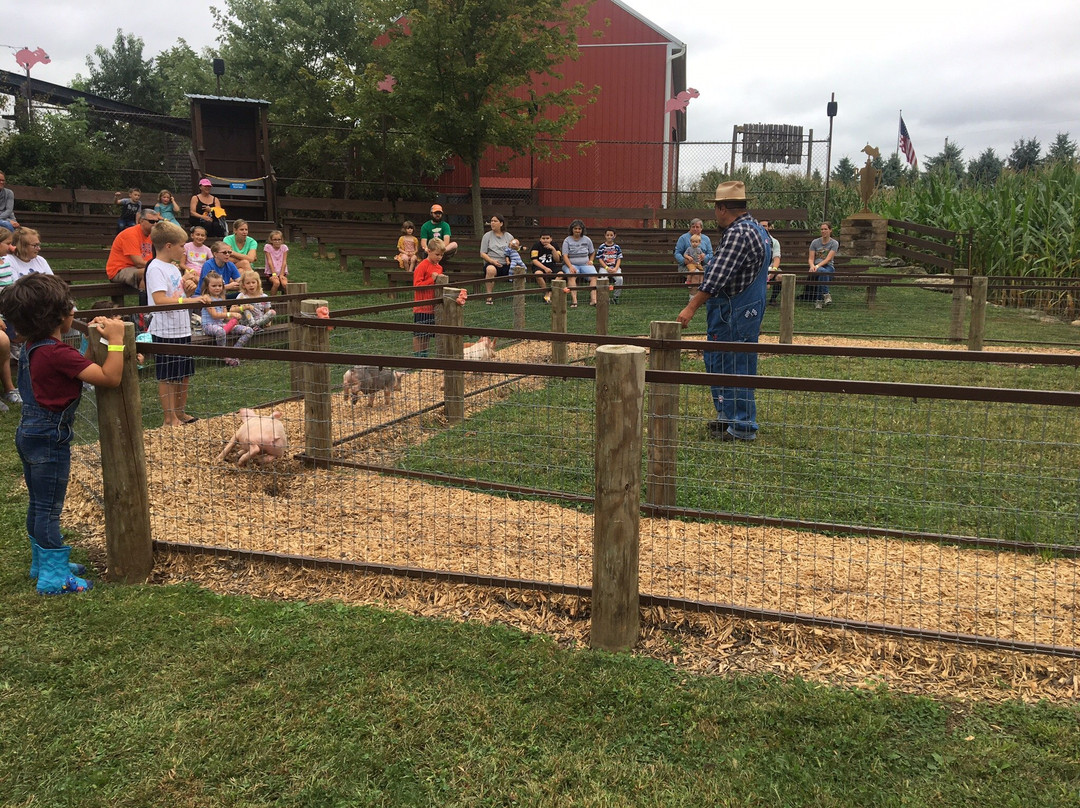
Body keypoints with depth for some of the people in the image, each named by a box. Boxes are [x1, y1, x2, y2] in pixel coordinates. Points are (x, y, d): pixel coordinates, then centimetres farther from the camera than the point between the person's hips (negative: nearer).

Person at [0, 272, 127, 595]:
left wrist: (92, 336, 13)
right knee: (49, 509, 0)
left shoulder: (32, 347, 3)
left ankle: (42, 562, 34)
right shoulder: (58, 354, -26)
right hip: (50, 437, -9)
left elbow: (70, 364, 21)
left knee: (39, 504, 20)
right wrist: (115, 338, -22)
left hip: (30, 432, 9)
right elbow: (111, 377, -30)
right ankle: (53, 577, 9)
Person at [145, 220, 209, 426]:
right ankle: (170, 419, 8)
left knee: (184, 375, 16)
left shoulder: (173, 268, 15)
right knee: (167, 377, 1)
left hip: (182, 329, 9)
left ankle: (181, 413, 28)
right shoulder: (156, 268, -15)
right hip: (166, 332, -9)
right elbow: (160, 300, -26)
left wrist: (189, 287, 4)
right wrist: (191, 300, -30)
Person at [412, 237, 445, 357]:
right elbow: (417, 285, -19)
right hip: (421, 307, -7)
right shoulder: (422, 266, -12)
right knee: (418, 335, -1)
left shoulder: (439, 267, 13)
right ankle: (417, 356, 6)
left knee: (428, 334, 12)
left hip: (433, 306, 7)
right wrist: (432, 279, -22)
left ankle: (424, 355, 21)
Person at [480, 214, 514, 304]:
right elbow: (482, 254, 5)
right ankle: (489, 296, -33)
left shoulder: (509, 236, 16)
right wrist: (492, 261, -13)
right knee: (491, 269, -40)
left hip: (506, 265, 2)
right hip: (491, 263, -2)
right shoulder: (487, 236, 10)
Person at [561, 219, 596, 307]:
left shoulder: (587, 240, 12)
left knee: (594, 276, -27)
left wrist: (591, 261, 6)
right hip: (571, 264, -2)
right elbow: (565, 256, -6)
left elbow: (592, 253, 26)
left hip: (585, 264, 2)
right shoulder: (567, 240, 3)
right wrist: (570, 267, -21)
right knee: (571, 276, -35)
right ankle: (574, 300, -45)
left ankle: (593, 299, -35)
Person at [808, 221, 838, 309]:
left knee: (823, 274, -39)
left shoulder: (834, 243, 5)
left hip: (828, 266, -1)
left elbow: (828, 259, -9)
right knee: (823, 272, -38)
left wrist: (818, 266, -25)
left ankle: (818, 301, -40)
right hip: (816, 267, 1)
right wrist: (812, 266, -19)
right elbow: (811, 258, 5)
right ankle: (826, 295, -40)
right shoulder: (815, 242, 12)